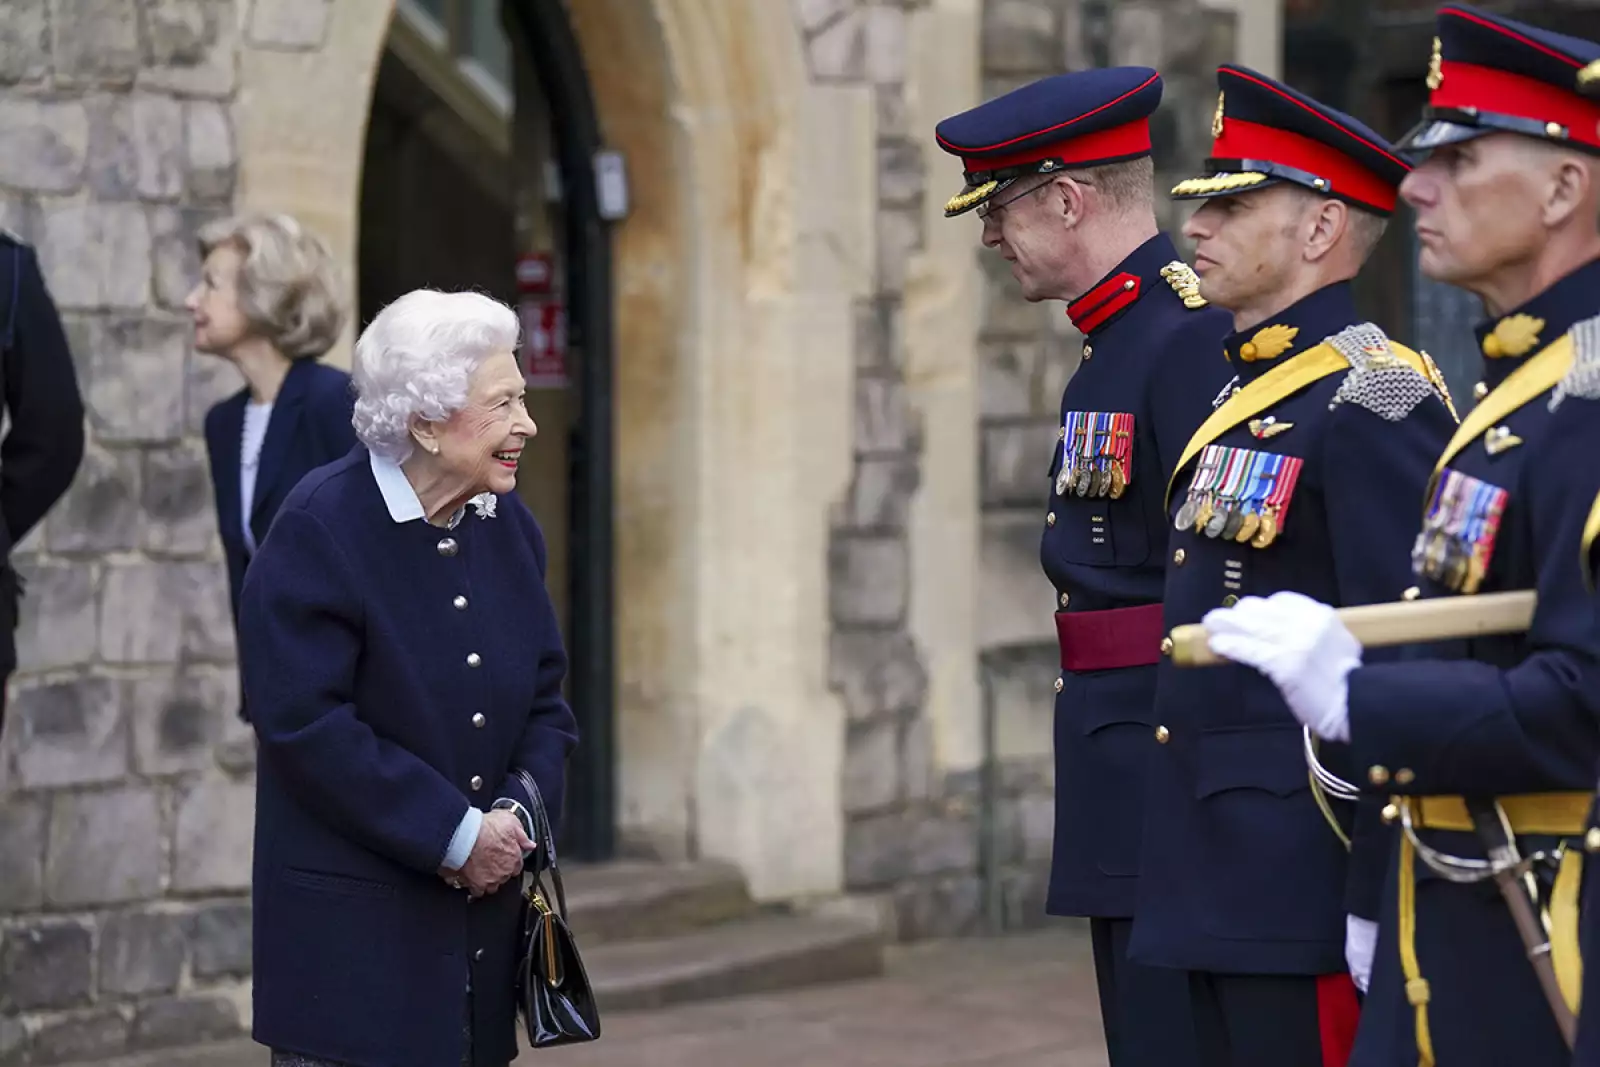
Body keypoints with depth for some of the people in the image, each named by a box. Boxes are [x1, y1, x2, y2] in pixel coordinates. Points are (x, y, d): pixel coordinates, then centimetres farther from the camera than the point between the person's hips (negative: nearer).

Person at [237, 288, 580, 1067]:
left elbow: (545, 701, 14)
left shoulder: (508, 527, 9)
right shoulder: (320, 531, -12)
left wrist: (519, 813, -6)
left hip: (479, 911, 6)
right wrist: (454, 834, -16)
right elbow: (306, 725, -17)